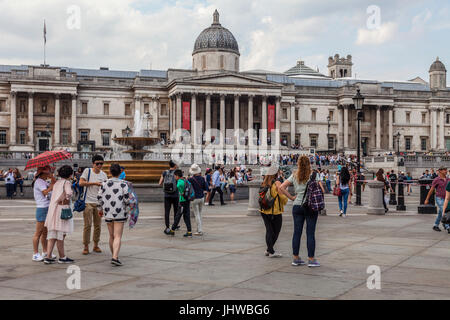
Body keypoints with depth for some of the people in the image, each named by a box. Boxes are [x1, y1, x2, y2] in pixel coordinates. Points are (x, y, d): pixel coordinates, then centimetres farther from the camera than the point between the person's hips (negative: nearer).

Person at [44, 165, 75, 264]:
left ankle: (48, 257, 5)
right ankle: (62, 257, 11)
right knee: (60, 236, 2)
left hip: (52, 210, 7)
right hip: (62, 209, -7)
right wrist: (65, 201, -12)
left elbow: (54, 196, 13)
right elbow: (69, 193, -26)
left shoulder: (56, 183, 15)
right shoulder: (67, 183, -9)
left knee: (52, 235, 8)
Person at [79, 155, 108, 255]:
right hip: (88, 202, -4)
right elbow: (81, 183, -13)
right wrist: (94, 183, -15)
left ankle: (96, 245, 20)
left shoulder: (103, 175, 9)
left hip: (99, 203, 4)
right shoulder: (87, 171, -3)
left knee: (98, 225, 8)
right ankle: (86, 247, 5)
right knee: (87, 225, -4)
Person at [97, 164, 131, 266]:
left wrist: (99, 209, 18)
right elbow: (126, 198, -10)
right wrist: (127, 210, 6)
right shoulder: (123, 184, -4)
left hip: (108, 213, 4)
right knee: (118, 236, -6)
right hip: (120, 214, -3)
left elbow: (99, 197, 5)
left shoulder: (105, 183, 4)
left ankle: (114, 256, 25)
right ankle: (115, 257, -20)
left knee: (112, 236, 16)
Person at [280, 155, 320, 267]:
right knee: (310, 233, 1)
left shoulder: (294, 175, 5)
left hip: (297, 206, 4)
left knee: (297, 232, 8)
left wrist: (291, 197, 5)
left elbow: (282, 187, 1)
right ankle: (311, 259, 4)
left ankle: (296, 258, 14)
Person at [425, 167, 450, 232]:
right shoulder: (436, 180, -10)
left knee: (440, 214, 14)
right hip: (439, 199, -6)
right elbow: (431, 190, -5)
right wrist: (427, 199, -3)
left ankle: (435, 226, 29)